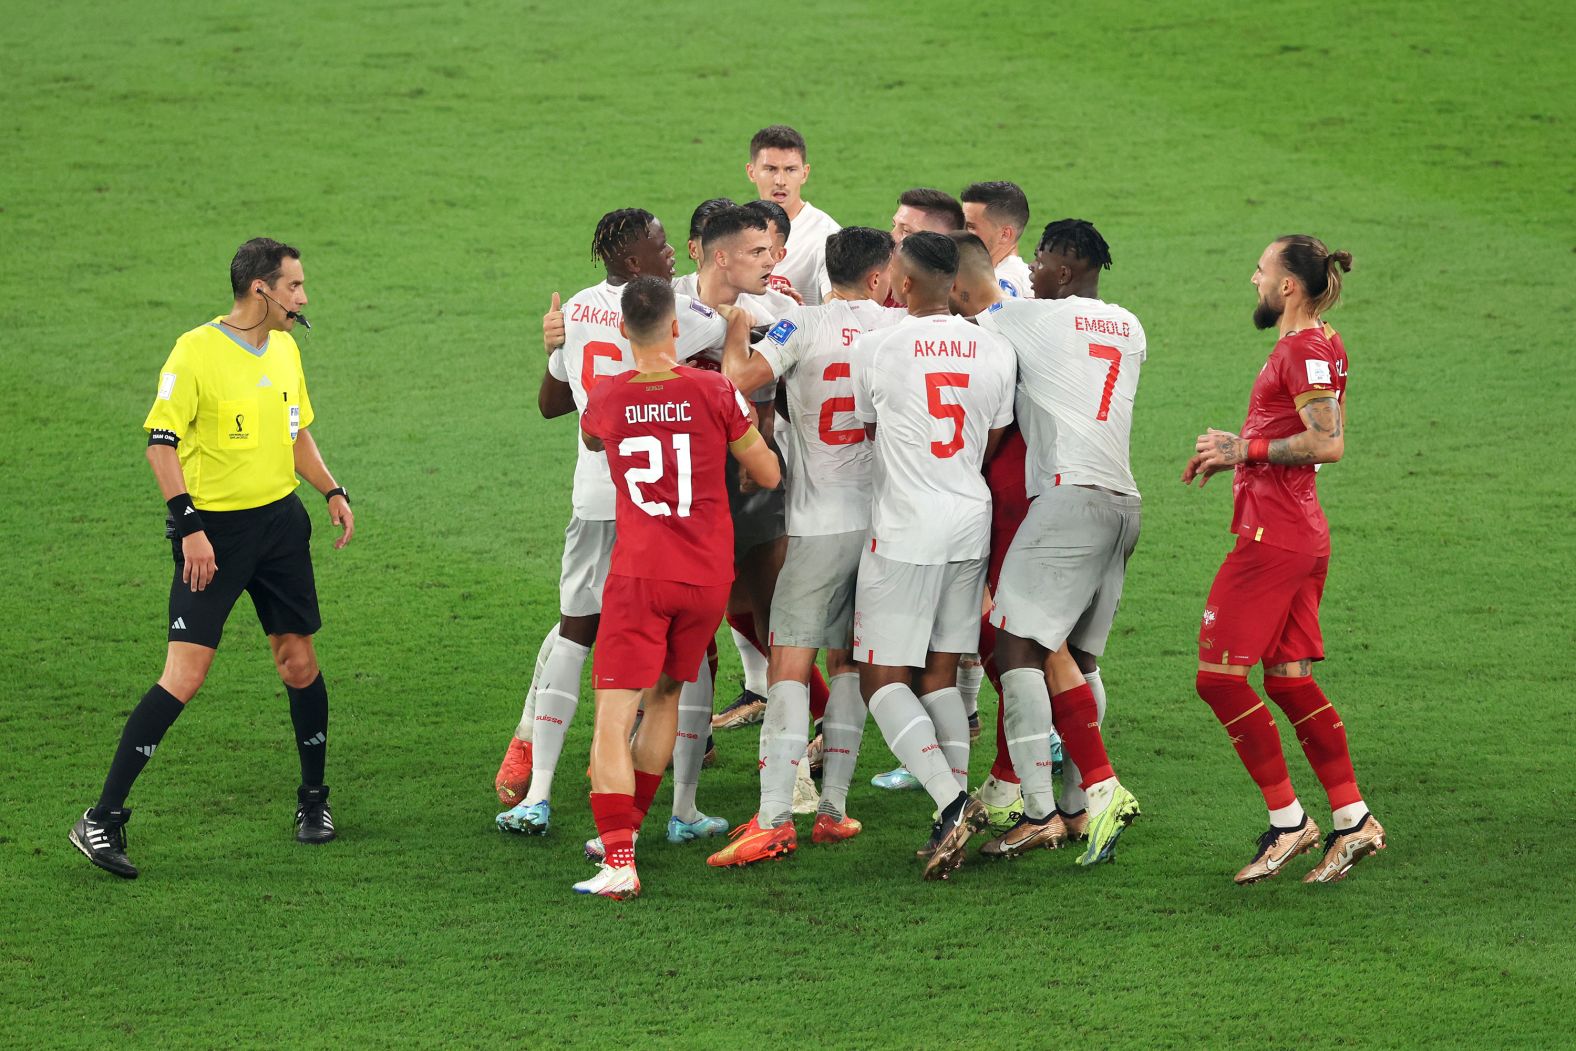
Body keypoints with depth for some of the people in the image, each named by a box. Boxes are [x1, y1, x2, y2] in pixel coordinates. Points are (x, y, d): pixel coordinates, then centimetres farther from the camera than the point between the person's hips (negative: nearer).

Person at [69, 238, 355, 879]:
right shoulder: (196, 351, -12)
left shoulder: (285, 350, 10)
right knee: (185, 674, -13)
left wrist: (332, 491, 9)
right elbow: (160, 442, -14)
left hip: (281, 522, 6)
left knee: (299, 662, 7)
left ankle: (314, 801, 26)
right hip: (214, 528, -6)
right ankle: (102, 820, -10)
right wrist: (190, 527, -20)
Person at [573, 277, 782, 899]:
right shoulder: (715, 393, -5)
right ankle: (628, 828, 32)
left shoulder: (606, 401, -2)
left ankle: (618, 861, -21)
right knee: (664, 695, 23)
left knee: (613, 718, -6)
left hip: (638, 577, -2)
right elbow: (769, 476, 4)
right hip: (708, 578, 2)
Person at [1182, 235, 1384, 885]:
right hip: (1303, 535, 10)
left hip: (1272, 536, -10)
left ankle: (1288, 822, -5)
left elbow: (1327, 443, -24)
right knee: (1289, 680, 12)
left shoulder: (1304, 349, -14)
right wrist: (1233, 454, 17)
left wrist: (1245, 449, -17)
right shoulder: (1317, 344, 16)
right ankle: (1353, 821, 11)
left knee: (1219, 674, -7)